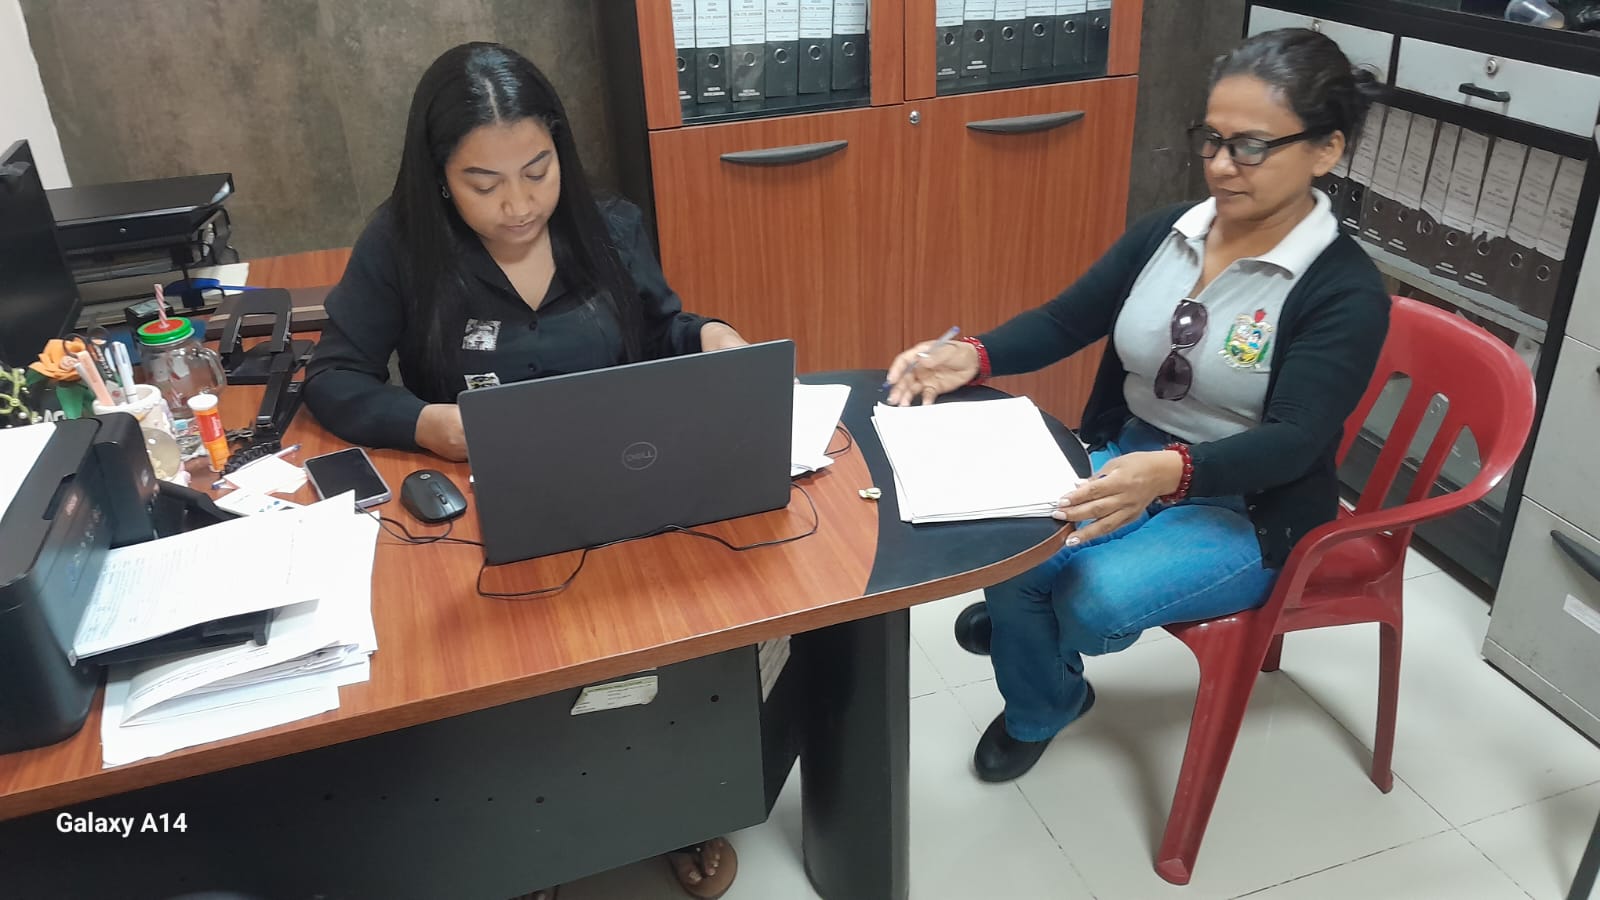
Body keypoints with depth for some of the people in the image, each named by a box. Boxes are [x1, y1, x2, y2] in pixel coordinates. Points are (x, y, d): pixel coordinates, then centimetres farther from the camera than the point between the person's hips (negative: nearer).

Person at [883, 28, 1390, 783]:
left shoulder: (1346, 292, -16)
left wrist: (1171, 471, -48)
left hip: (1245, 512, -4)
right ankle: (1039, 708, 12)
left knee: (1096, 597, -30)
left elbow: (1292, 441, -27)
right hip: (1121, 461, 5)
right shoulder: (1162, 235, 0)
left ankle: (1019, 623, 11)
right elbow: (1064, 321, 1)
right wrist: (972, 356, -21)